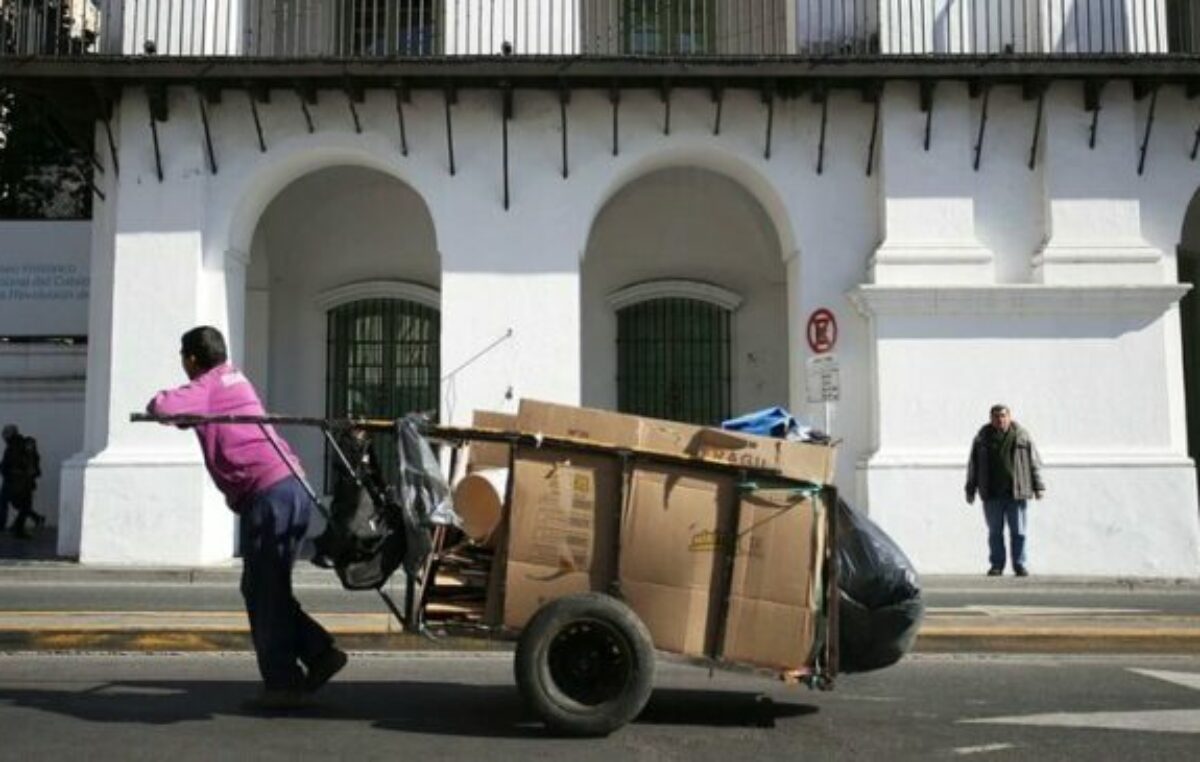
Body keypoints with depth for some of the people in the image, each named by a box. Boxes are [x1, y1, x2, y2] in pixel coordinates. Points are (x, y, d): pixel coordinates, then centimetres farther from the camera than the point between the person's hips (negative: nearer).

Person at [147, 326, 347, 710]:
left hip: (267, 493, -9)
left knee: (264, 592, -1)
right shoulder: (234, 378, 23)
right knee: (268, 588, 16)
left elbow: (161, 406, -18)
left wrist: (156, 405, 4)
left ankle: (283, 684, 3)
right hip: (291, 485, 9)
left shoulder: (206, 387, -2)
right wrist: (188, 414, 25)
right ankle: (320, 653, 13)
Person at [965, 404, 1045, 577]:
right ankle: (996, 565, 13)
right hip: (991, 495, 1)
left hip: (1016, 493, -1)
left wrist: (1038, 487, 4)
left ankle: (1020, 565, 8)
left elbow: (1034, 462, 8)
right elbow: (973, 465, 12)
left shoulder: (1022, 436, 4)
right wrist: (970, 490, 11)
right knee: (995, 531, 5)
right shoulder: (983, 437, 7)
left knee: (1018, 531, 1)